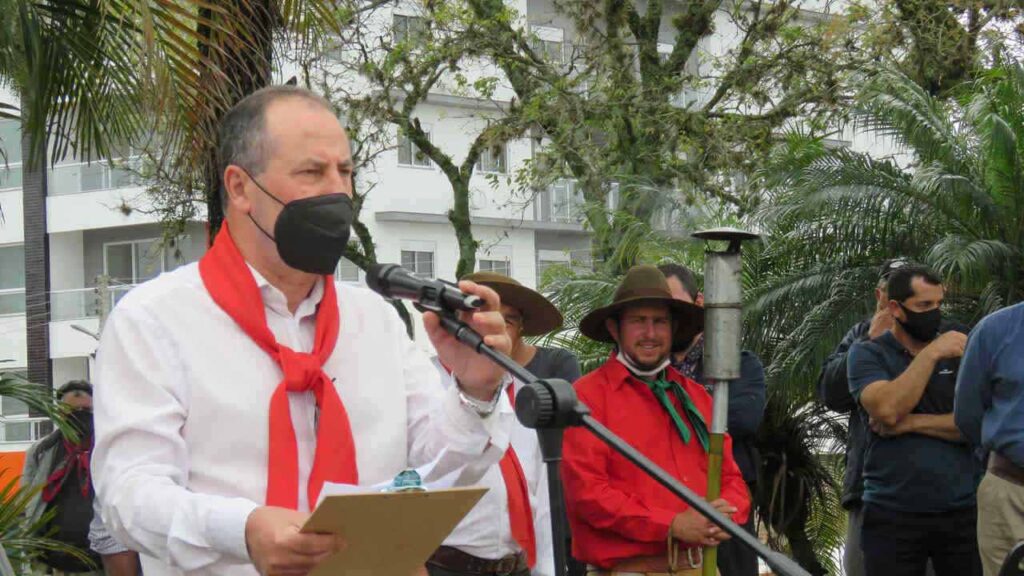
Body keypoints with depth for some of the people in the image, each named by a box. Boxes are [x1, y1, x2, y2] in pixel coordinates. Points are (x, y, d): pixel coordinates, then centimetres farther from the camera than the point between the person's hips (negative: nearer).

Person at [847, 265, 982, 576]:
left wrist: (913, 422, -11)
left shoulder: (961, 346, 6)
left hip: (963, 511, 1)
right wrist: (932, 354, -14)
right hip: (893, 514, -1)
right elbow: (887, 410, -16)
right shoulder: (867, 354, 2)